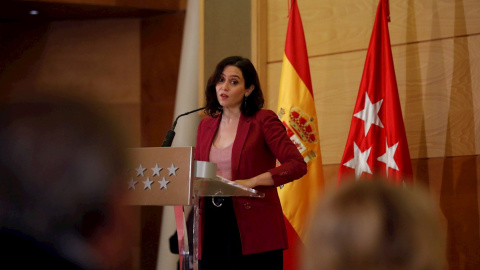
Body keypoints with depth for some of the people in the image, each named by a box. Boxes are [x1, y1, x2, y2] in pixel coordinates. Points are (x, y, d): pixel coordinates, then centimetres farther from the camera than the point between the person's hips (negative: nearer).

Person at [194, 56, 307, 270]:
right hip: (213, 228, 5)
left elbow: (297, 165, -10)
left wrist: (251, 182, -17)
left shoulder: (263, 120, -1)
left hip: (255, 230, -5)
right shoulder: (206, 126, 15)